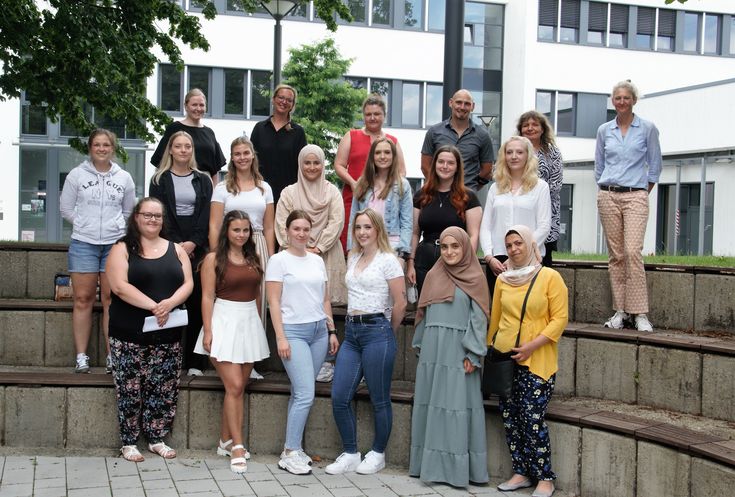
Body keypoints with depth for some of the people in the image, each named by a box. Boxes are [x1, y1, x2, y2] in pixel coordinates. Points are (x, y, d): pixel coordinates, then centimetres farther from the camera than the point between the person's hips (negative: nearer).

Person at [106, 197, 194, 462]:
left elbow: (188, 284, 4)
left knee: (163, 390, 7)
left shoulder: (176, 250, 12)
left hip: (168, 334, 4)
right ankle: (129, 442, 12)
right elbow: (120, 287, -13)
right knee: (130, 390, 1)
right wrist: (154, 307, -20)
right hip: (130, 334, -4)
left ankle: (157, 439, 19)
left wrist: (170, 303, -17)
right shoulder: (122, 249, -1)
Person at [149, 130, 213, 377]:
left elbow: (206, 215, 4)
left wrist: (193, 243, -10)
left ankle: (194, 361, 2)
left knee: (196, 301, -2)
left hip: (197, 248, 1)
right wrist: (177, 243, -12)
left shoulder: (203, 180, 14)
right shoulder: (160, 180, 9)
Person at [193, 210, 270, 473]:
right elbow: (207, 297, -7)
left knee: (238, 388, 8)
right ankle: (237, 446, -4)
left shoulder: (253, 259, 10)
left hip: (250, 323, 5)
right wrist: (207, 331, -13)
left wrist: (257, 323, 13)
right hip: (224, 322, -5)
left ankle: (225, 441, 19)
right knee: (234, 386, -10)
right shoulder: (214, 259, -4)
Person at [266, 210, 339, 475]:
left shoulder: (317, 260, 14)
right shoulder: (279, 260, -2)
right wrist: (280, 337, -12)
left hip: (319, 330, 5)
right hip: (294, 331, -5)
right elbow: (274, 302, -6)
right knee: (305, 394, -11)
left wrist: (332, 331, 13)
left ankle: (292, 448, 13)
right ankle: (290, 453, -2)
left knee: (301, 393, 4)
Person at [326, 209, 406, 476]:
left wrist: (386, 332, 5)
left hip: (377, 331, -6)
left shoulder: (388, 260, -5)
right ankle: (350, 454, 14)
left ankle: (378, 454, 19)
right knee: (339, 397, 1)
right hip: (351, 331, 7)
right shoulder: (353, 258, 14)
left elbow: (400, 304, -6)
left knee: (379, 399, 4)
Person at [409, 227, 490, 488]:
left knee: (457, 405, -4)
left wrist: (472, 356, -12)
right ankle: (432, 463, 13)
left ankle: (457, 466, 2)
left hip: (458, 350, -5)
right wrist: (420, 346, 12)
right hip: (432, 349, 5)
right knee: (429, 403, 6)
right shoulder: (433, 276, 13)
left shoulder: (475, 279, 0)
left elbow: (479, 319, -5)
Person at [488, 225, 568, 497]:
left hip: (537, 361, -5)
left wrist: (532, 345, -15)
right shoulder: (503, 280, 9)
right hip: (505, 359, 5)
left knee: (532, 419, -9)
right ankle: (521, 473, 18)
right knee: (509, 417, 6)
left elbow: (560, 318, -8)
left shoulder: (550, 277, -4)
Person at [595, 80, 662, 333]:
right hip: (608, 196, 3)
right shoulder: (604, 130, 11)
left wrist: (644, 192, 7)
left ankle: (640, 313, -12)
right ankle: (619, 311, 6)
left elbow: (655, 165, 9)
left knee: (633, 252, -16)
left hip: (635, 196, -3)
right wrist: (606, 190, 13)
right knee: (616, 255, 2)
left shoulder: (648, 128, 3)